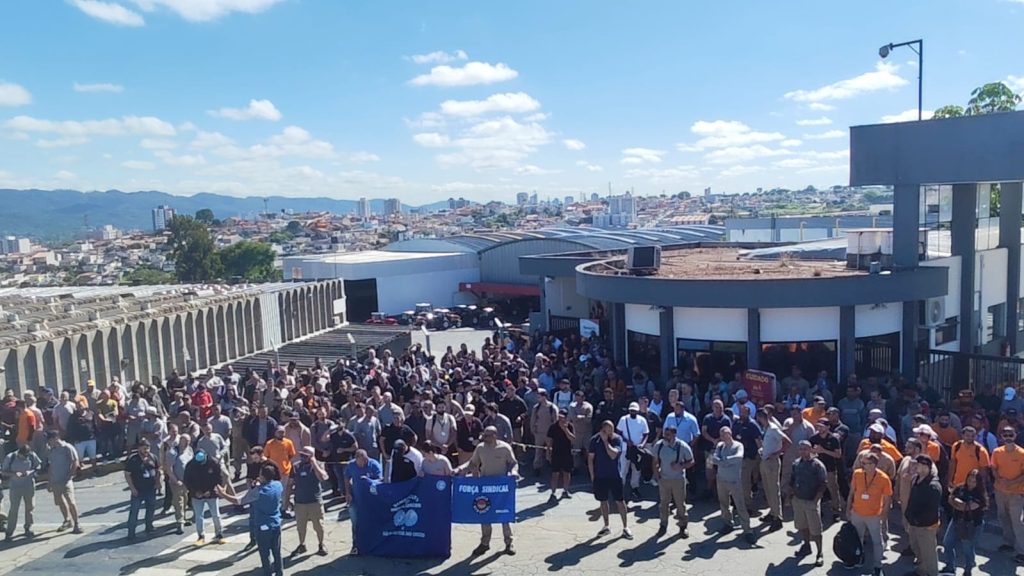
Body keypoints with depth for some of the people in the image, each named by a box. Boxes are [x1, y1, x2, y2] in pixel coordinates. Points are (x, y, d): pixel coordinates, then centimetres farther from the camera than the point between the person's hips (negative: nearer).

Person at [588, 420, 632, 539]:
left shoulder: (617, 439, -10)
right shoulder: (595, 440, -5)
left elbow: (613, 455, -24)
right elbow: (590, 458, 0)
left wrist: (605, 441, -22)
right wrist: (592, 476, -2)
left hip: (614, 476, -2)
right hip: (599, 476, 2)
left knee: (620, 501, 1)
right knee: (603, 501, 12)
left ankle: (625, 527, 11)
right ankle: (606, 526, 25)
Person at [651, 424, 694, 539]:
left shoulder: (683, 446, -15)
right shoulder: (659, 445, -6)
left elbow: (691, 462, -5)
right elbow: (656, 461, 7)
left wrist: (681, 466, -22)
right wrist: (656, 471, -8)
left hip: (678, 479, -3)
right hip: (663, 479, 3)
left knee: (680, 504, 7)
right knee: (663, 503, 13)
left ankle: (683, 527, 23)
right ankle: (663, 525, 29)